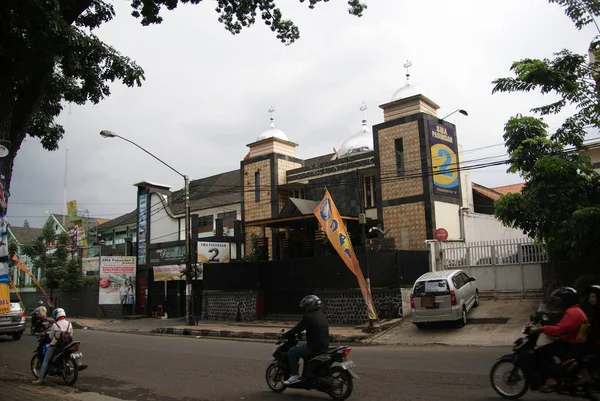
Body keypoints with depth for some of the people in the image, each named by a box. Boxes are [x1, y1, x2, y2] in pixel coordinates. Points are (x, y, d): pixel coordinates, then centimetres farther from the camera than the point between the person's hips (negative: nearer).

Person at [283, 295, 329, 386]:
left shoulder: (309, 317, -16)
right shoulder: (321, 315, 12)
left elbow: (298, 328, -14)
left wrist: (285, 335, 1)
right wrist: (297, 333, 31)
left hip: (314, 347, -9)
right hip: (324, 345, 10)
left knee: (292, 352, -1)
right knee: (305, 354, 31)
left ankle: (294, 376, -2)